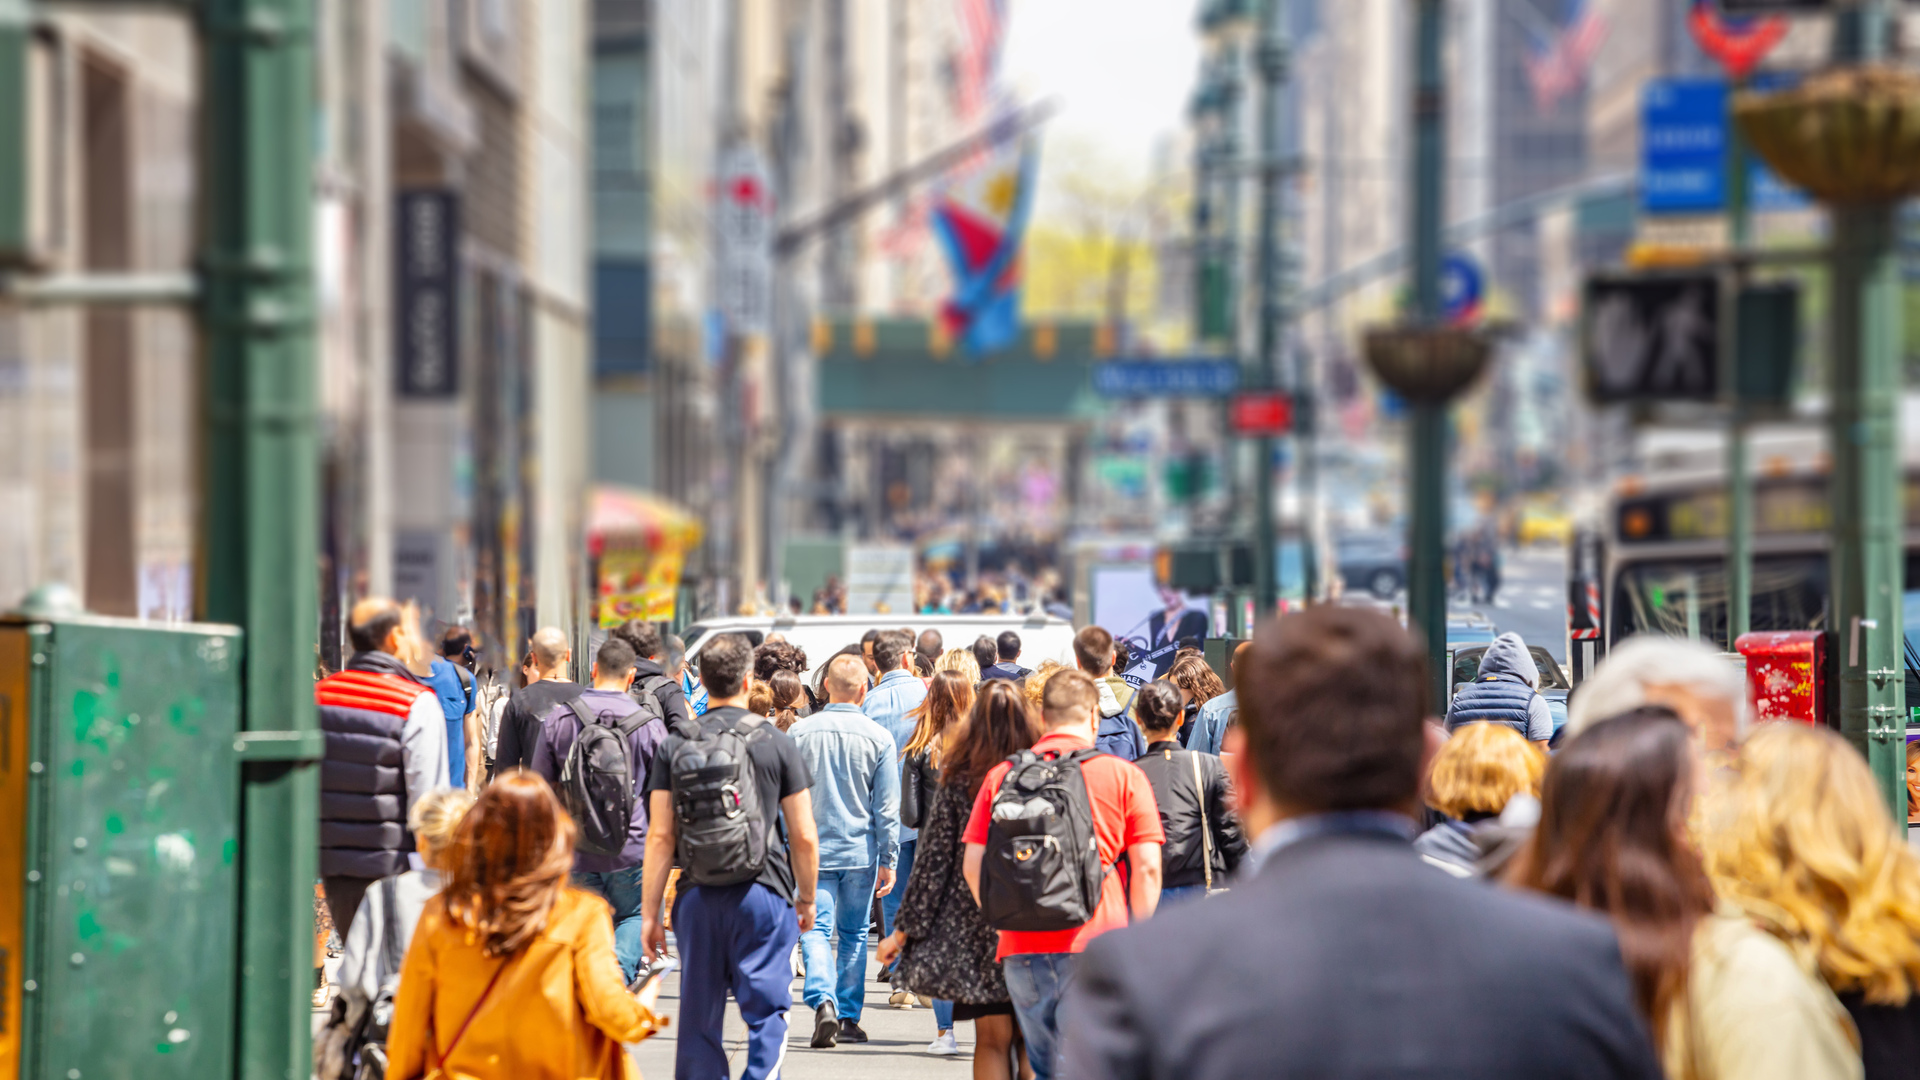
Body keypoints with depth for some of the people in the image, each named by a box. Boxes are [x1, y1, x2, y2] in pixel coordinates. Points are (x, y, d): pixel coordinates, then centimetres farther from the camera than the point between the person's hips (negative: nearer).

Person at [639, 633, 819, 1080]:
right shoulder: (776, 743, -1)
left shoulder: (676, 745, 3)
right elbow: (804, 837, 0)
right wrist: (807, 899, 14)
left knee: (699, 1017, 11)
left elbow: (660, 836, 1)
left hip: (697, 896, 2)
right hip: (763, 892, -2)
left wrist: (650, 912, 5)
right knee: (767, 1011, 1)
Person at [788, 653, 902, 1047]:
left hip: (812, 848, 0)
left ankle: (823, 1001, -22)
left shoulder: (800, 732, -3)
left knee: (815, 929, 0)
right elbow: (887, 807, -2)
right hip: (860, 851, 0)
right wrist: (888, 861, 5)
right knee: (854, 934, 12)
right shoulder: (879, 738, -5)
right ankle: (849, 1017, 16)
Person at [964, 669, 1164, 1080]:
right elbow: (1147, 868, -1)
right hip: (1097, 948, -2)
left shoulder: (1002, 776, 8)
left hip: (1023, 950, 3)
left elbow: (973, 865, 8)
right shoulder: (1124, 776, 3)